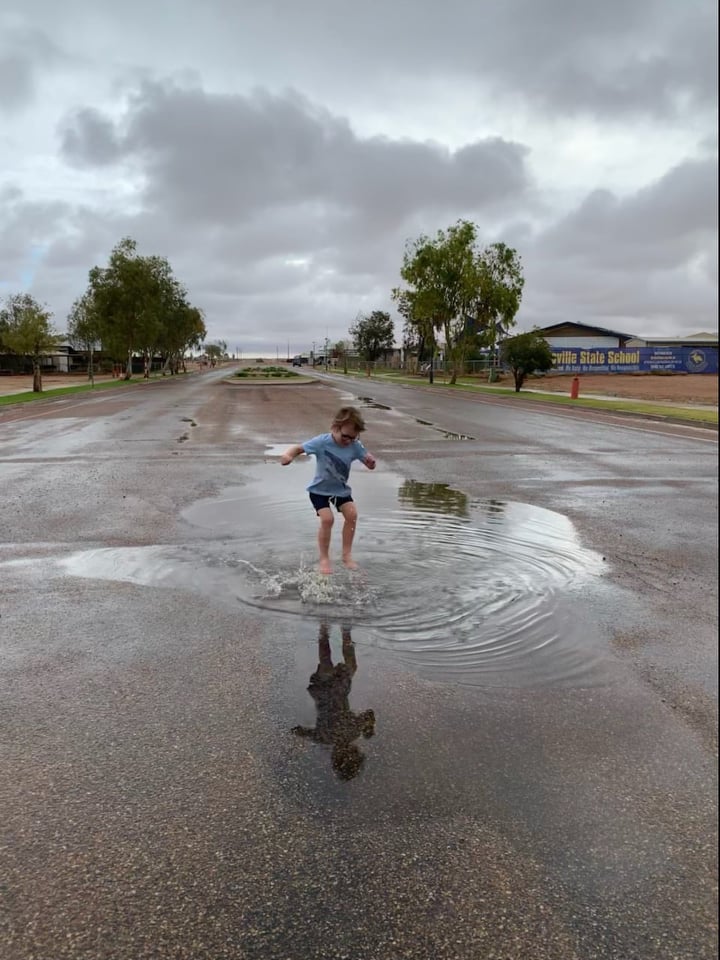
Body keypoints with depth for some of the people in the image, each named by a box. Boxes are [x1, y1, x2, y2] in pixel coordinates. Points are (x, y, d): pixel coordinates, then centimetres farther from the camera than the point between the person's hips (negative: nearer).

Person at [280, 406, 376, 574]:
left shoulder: (355, 446, -15)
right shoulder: (322, 442, -23)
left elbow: (370, 465, -12)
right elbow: (299, 447, -19)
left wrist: (371, 461, -37)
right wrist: (288, 454, -41)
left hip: (341, 489, 4)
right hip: (320, 489, -4)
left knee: (352, 514, -10)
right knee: (327, 519, -17)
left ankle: (347, 554, 7)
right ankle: (324, 558, 1)